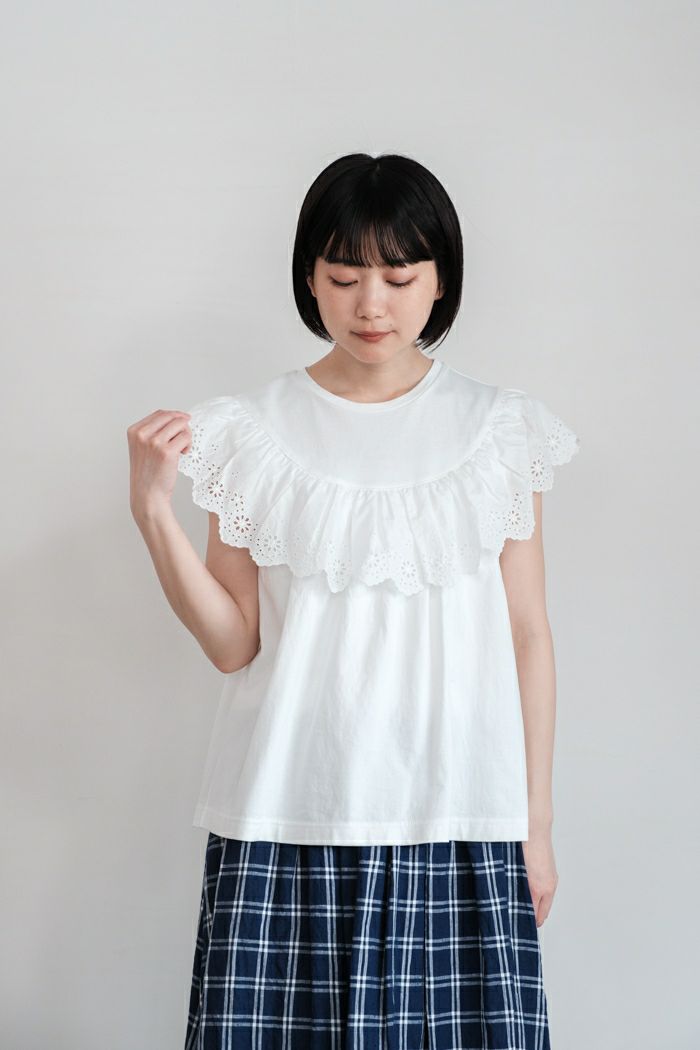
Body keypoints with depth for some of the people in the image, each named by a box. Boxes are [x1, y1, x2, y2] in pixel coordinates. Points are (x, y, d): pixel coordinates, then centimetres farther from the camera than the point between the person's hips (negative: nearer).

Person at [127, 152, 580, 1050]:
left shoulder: (499, 428, 3)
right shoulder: (253, 430, 1)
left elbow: (527, 636, 6)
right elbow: (233, 644, 0)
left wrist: (535, 821, 6)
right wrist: (151, 507, -11)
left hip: (457, 818, 1)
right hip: (290, 819, 0)